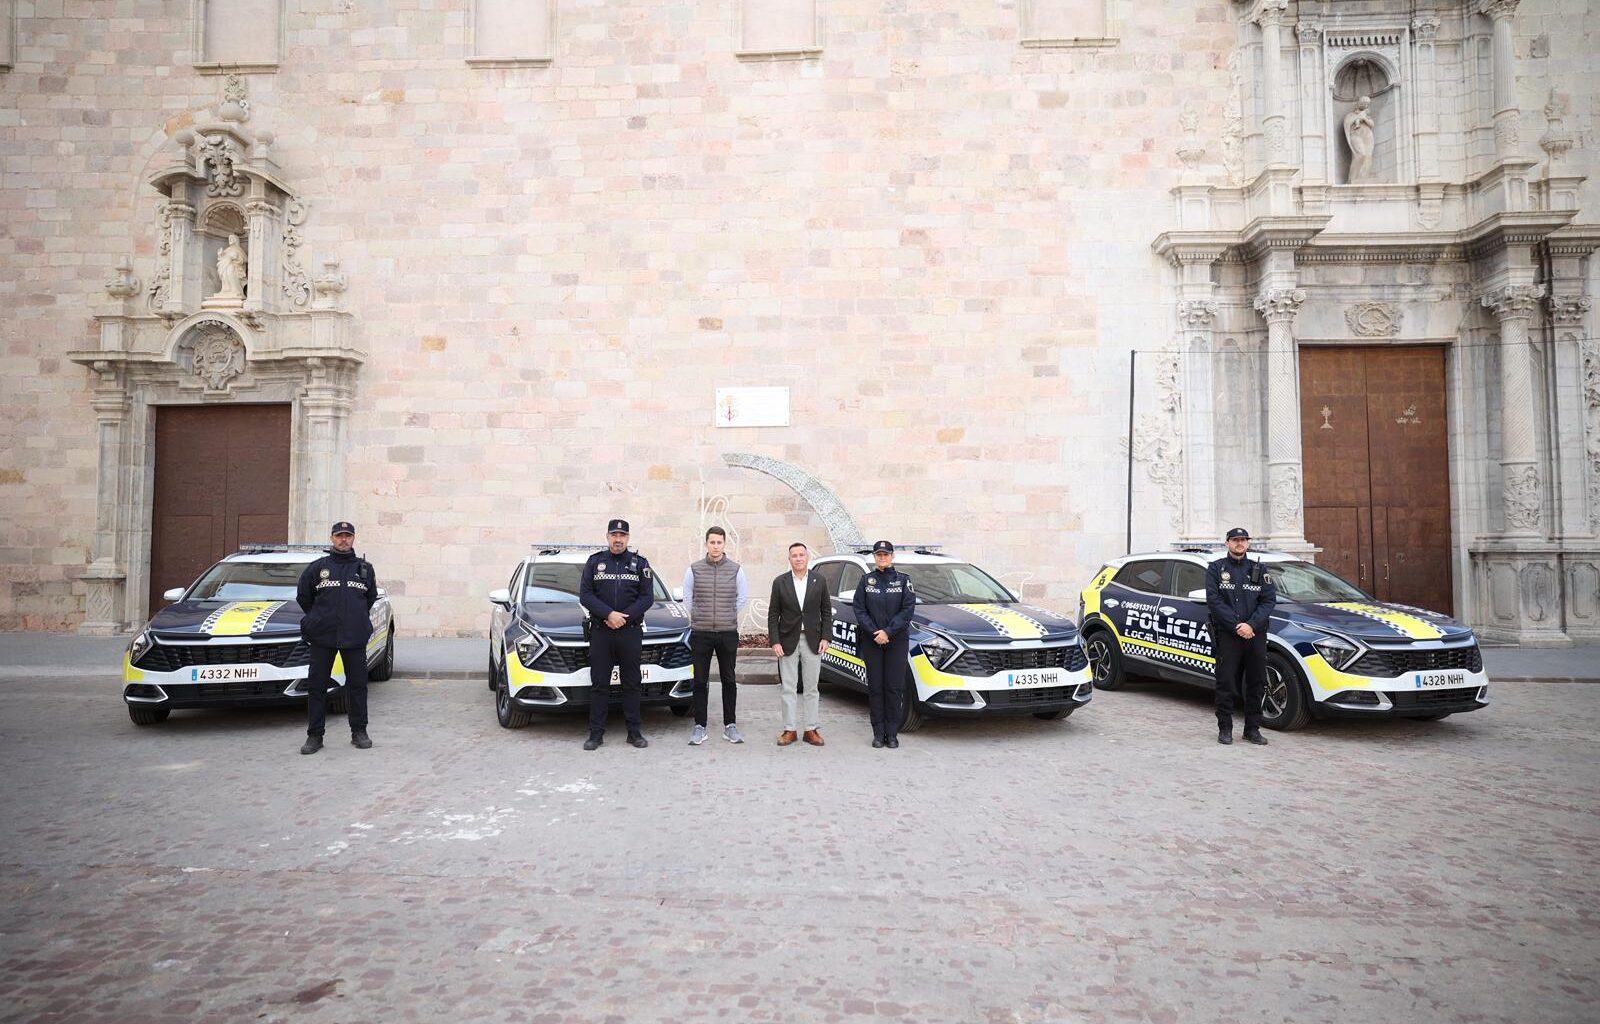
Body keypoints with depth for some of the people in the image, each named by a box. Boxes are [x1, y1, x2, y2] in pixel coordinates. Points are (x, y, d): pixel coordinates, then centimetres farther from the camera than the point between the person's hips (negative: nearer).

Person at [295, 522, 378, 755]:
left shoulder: (364, 568, 9)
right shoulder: (317, 567, 5)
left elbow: (371, 597, 20)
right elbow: (303, 596, 13)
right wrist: (317, 619, 14)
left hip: (355, 637, 1)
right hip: (322, 637, -1)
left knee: (357, 684, 5)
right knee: (317, 685, 2)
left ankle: (359, 732, 14)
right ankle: (314, 735, 10)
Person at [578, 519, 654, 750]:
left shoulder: (640, 563, 7)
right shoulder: (594, 562, 7)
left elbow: (647, 597, 1)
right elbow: (585, 594, -1)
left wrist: (624, 617, -11)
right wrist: (609, 614, -14)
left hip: (631, 632, 0)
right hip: (600, 632, 0)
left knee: (631, 684, 5)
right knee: (599, 684, 2)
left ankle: (635, 732, 12)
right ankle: (596, 734, 8)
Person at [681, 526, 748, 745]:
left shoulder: (736, 569, 0)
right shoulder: (693, 570, 0)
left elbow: (743, 597, 12)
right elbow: (687, 597, 12)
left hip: (728, 633, 0)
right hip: (700, 633, 0)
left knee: (729, 681, 7)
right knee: (700, 681, 4)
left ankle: (730, 725, 15)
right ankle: (699, 727, 12)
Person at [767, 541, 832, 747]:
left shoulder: (820, 581, 3)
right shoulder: (780, 582, 0)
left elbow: (826, 612, 5)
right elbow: (773, 615, 1)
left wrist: (825, 638, -4)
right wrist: (775, 642, -7)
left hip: (813, 642, 1)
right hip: (788, 642, -1)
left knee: (811, 689, 7)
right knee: (789, 689, 4)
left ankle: (811, 730, 14)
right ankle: (790, 729, 12)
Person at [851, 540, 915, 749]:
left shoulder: (903, 580, 3)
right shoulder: (866, 580, 6)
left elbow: (908, 609, -4)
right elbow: (859, 609, 1)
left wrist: (888, 632, -13)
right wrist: (875, 632, -11)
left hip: (896, 640, -1)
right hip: (871, 641, 1)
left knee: (894, 687, 0)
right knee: (875, 687, 3)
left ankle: (892, 734, 7)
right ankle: (878, 733, 10)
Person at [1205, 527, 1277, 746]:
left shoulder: (1258, 569, 11)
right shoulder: (1216, 568, 4)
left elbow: (1269, 600, 3)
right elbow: (1214, 601, -5)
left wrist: (1251, 625, -12)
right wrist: (1236, 626, -13)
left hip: (1255, 635, 3)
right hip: (1227, 635, -3)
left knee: (1256, 684, 6)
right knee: (1226, 684, 0)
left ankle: (1253, 729, 16)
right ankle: (1225, 728, 9)